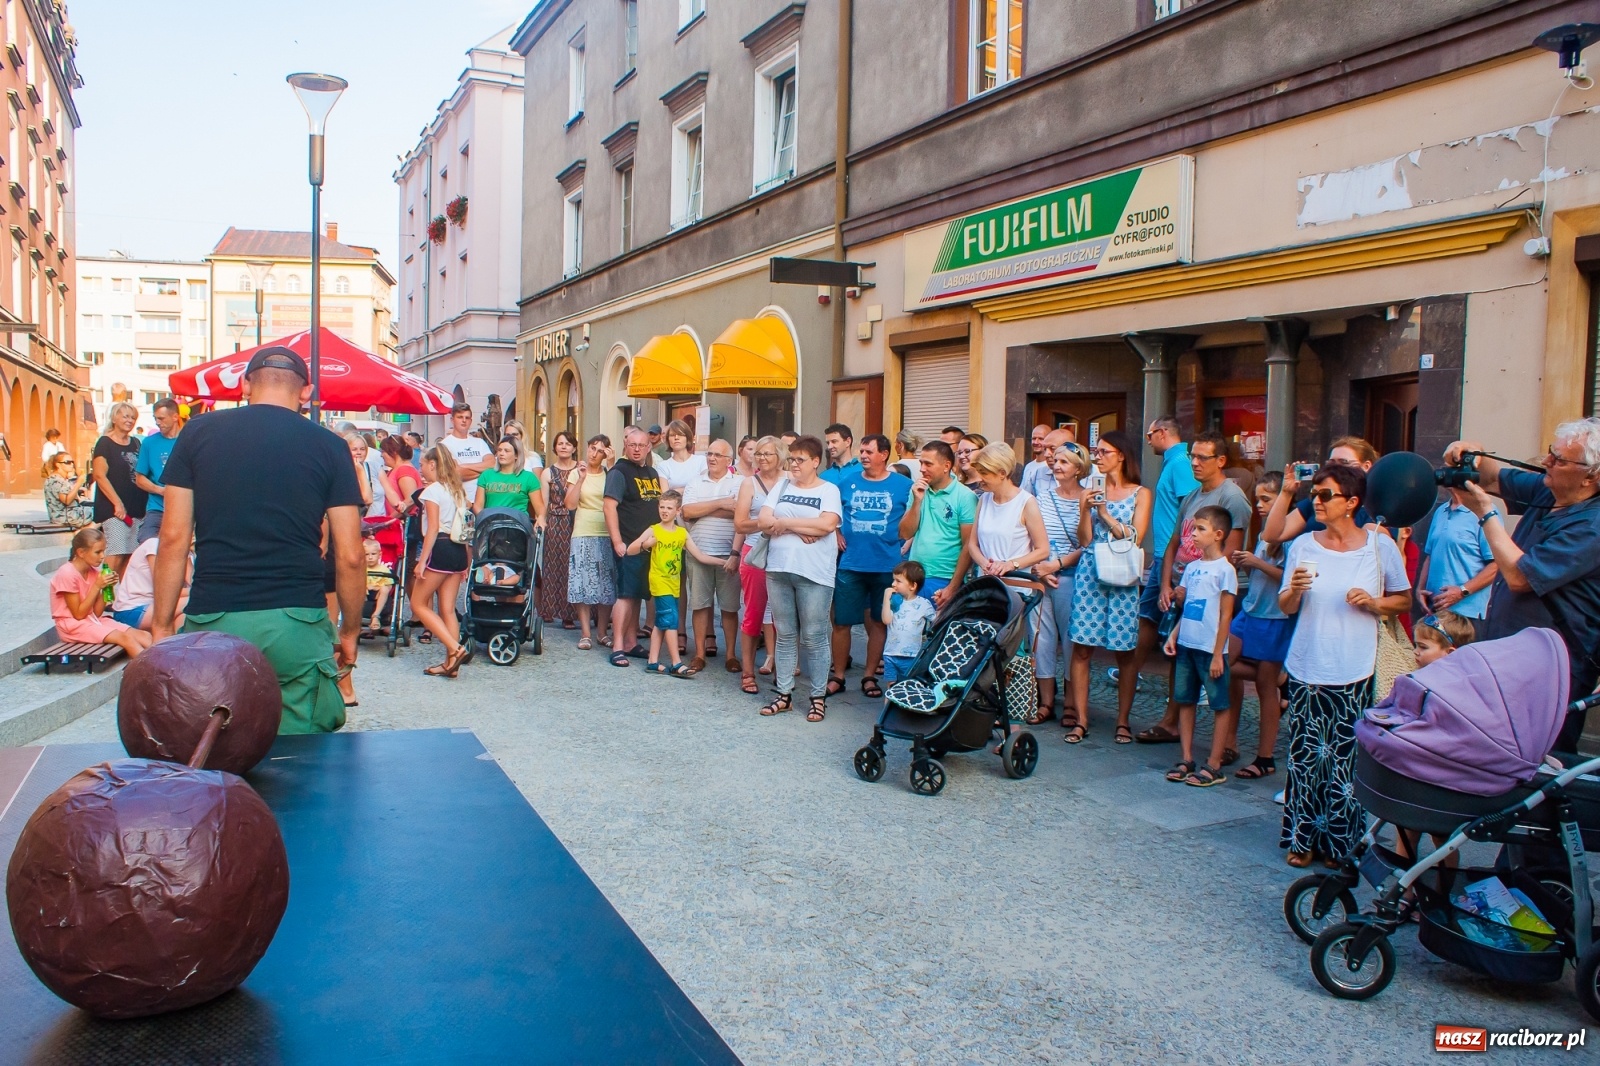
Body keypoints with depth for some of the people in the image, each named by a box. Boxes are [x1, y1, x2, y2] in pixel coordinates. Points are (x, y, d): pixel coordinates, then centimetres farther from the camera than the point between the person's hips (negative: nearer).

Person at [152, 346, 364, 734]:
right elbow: (349, 557, 2)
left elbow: (173, 538, 4)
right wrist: (349, 631, 14)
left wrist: (162, 626, 11)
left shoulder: (198, 433, 8)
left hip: (212, 621, 1)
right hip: (298, 625, -1)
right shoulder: (329, 447, 4)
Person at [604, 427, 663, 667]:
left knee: (637, 595, 11)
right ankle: (617, 648, -7)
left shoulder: (652, 473, 16)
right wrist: (617, 541, -20)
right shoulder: (619, 472, -7)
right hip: (628, 545, -7)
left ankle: (631, 643, 18)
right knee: (626, 595, -9)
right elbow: (610, 506, -14)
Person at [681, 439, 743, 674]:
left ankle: (731, 654, 13)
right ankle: (700, 653, 14)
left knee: (729, 606, 4)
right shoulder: (695, 483, 10)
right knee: (699, 604, 6)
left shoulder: (739, 483, 1)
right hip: (698, 552, 2)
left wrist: (703, 510, -11)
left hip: (728, 554, -2)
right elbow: (687, 511, -6)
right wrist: (720, 504, -11)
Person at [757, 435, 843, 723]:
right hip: (778, 570, 4)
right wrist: (802, 529, -10)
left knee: (813, 637, 1)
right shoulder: (782, 486, 12)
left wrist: (785, 522, -9)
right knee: (785, 635, 10)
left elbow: (826, 524, -15)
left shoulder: (829, 490, 1)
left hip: (815, 574, -4)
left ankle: (819, 697, 11)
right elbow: (764, 522, 1)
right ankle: (784, 694, 18)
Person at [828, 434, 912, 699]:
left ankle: (870, 676, 23)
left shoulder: (903, 484, 0)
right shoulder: (846, 480, 4)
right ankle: (837, 676, 14)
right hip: (851, 564, 1)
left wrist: (906, 544, -8)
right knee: (841, 621, 2)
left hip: (887, 565, -1)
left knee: (879, 622, 10)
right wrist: (835, 534, 3)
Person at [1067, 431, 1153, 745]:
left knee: (1125, 652, 2)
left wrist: (1105, 513, -9)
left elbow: (1134, 538, -5)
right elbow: (1085, 540, 3)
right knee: (1082, 648, -2)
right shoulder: (1093, 491, 9)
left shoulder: (1141, 494, 4)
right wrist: (1086, 508, -10)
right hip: (1090, 575, 2)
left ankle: (1123, 721, 13)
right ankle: (1081, 720, 5)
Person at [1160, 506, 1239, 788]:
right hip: (1186, 645, 7)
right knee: (1185, 701, 10)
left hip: (1210, 649, -7)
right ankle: (1187, 759, 19)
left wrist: (1218, 654, -12)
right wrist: (1174, 635, 5)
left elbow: (1225, 615, -10)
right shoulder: (1192, 567, 11)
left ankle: (1214, 766, 8)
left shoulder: (1225, 569, -9)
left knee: (1220, 705, 4)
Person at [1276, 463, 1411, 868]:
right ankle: (1302, 838, 15)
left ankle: (1340, 842, 17)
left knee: (1347, 758, 1)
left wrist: (1372, 602, -10)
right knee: (1305, 753, 3)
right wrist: (1295, 589, -17)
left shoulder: (1380, 546, 0)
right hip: (1307, 668, 2)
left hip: (1354, 672, -1)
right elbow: (1286, 607, 5)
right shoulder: (1303, 546, 4)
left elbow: (1404, 599, 9)